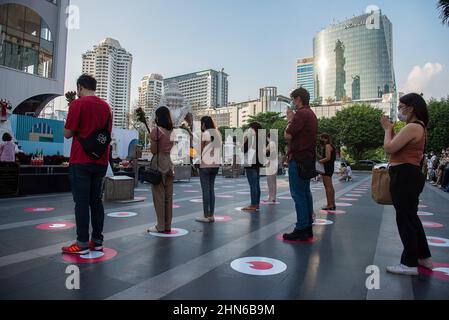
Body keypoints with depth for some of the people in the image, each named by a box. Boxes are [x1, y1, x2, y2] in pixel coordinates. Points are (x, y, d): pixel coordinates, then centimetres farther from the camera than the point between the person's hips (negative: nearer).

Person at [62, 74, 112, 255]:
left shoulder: (78, 104, -7)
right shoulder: (106, 106, 11)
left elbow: (68, 134, -5)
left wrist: (71, 107, 6)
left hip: (81, 161, -5)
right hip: (100, 161, 6)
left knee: (81, 201, -1)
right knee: (96, 200, 10)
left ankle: (82, 244, 4)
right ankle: (97, 241, 15)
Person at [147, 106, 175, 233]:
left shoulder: (156, 130, -10)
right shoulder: (173, 130, 8)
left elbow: (153, 151, -8)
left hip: (159, 163, -6)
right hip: (170, 163, 6)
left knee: (159, 195, 1)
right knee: (168, 196, 10)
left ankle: (161, 226, 6)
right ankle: (168, 226, 17)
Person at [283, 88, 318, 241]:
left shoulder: (302, 113, -14)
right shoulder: (311, 114, 19)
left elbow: (288, 135, -16)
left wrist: (290, 120, -1)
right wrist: (292, 119, 15)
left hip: (298, 159, -10)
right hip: (308, 159, 10)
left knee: (298, 195, -7)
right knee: (305, 193, 12)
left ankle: (301, 230, -3)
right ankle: (308, 228, 18)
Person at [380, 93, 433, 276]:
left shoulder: (412, 127, -17)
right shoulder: (419, 127, 17)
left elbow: (389, 148, -19)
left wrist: (388, 129, -5)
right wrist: (391, 130, 11)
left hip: (404, 176, -11)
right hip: (409, 175, 11)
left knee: (405, 219, -3)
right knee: (411, 217, 19)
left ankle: (410, 264, 8)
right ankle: (424, 257, 32)